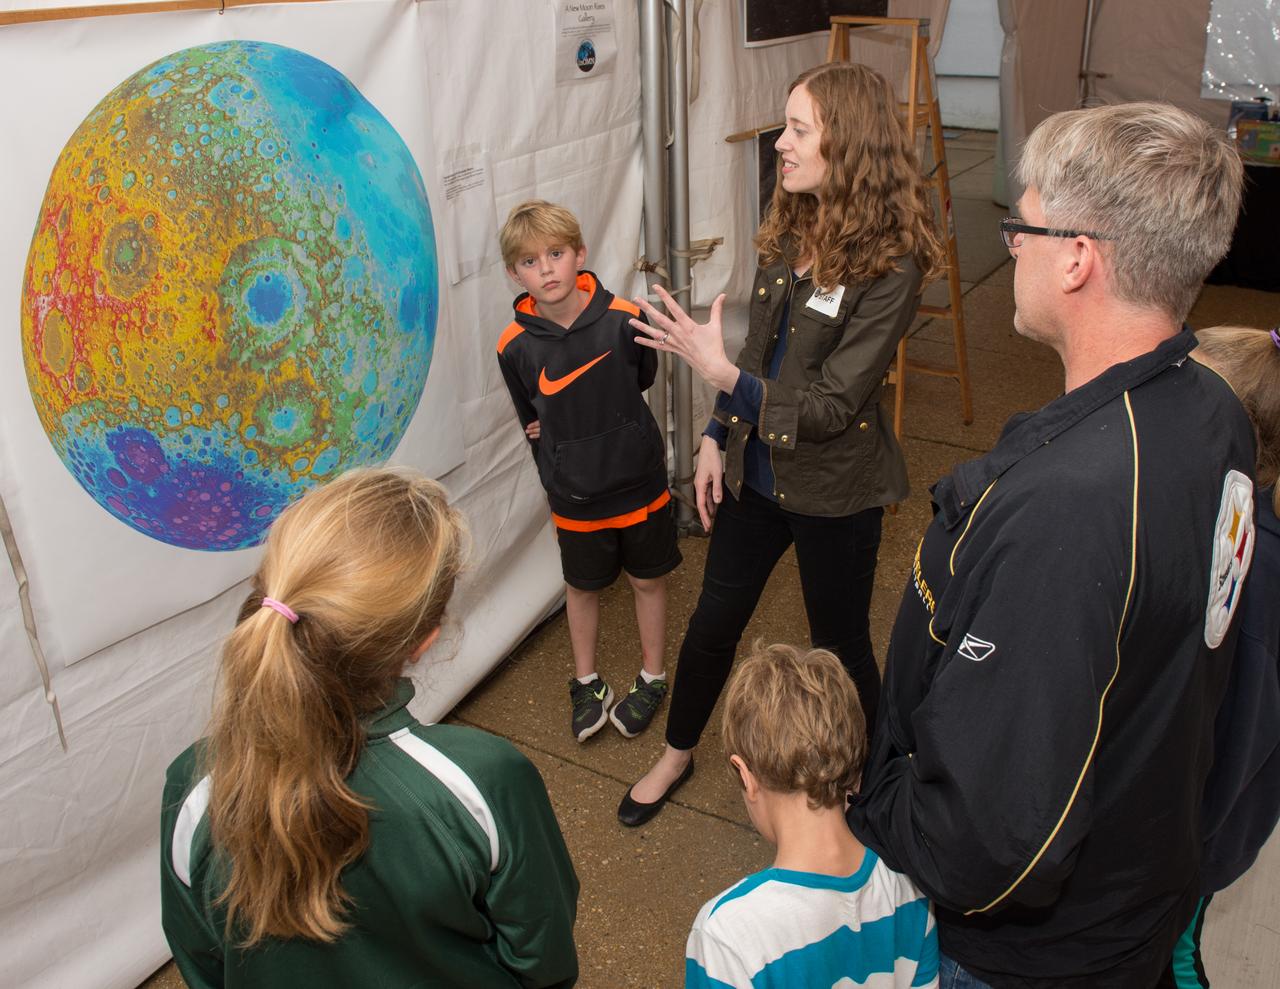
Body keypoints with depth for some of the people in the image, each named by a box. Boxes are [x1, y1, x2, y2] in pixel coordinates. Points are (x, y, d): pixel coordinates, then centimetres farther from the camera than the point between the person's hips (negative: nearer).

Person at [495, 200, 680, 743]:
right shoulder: (515, 346, -15)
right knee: (581, 586, 18)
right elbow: (533, 423, 2)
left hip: (639, 480, 0)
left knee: (648, 579, 15)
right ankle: (586, 683, 39)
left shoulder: (622, 319, -18)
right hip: (574, 495, 1)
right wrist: (559, 477, 5)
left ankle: (652, 677, 37)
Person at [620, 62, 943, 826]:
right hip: (755, 470, 6)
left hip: (835, 490, -6)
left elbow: (833, 405, -24)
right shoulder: (793, 232, 0)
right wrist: (718, 438, 7)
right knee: (713, 624, 18)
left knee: (840, 646, 13)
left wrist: (719, 370, -31)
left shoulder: (889, 264, -22)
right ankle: (677, 756, 41)